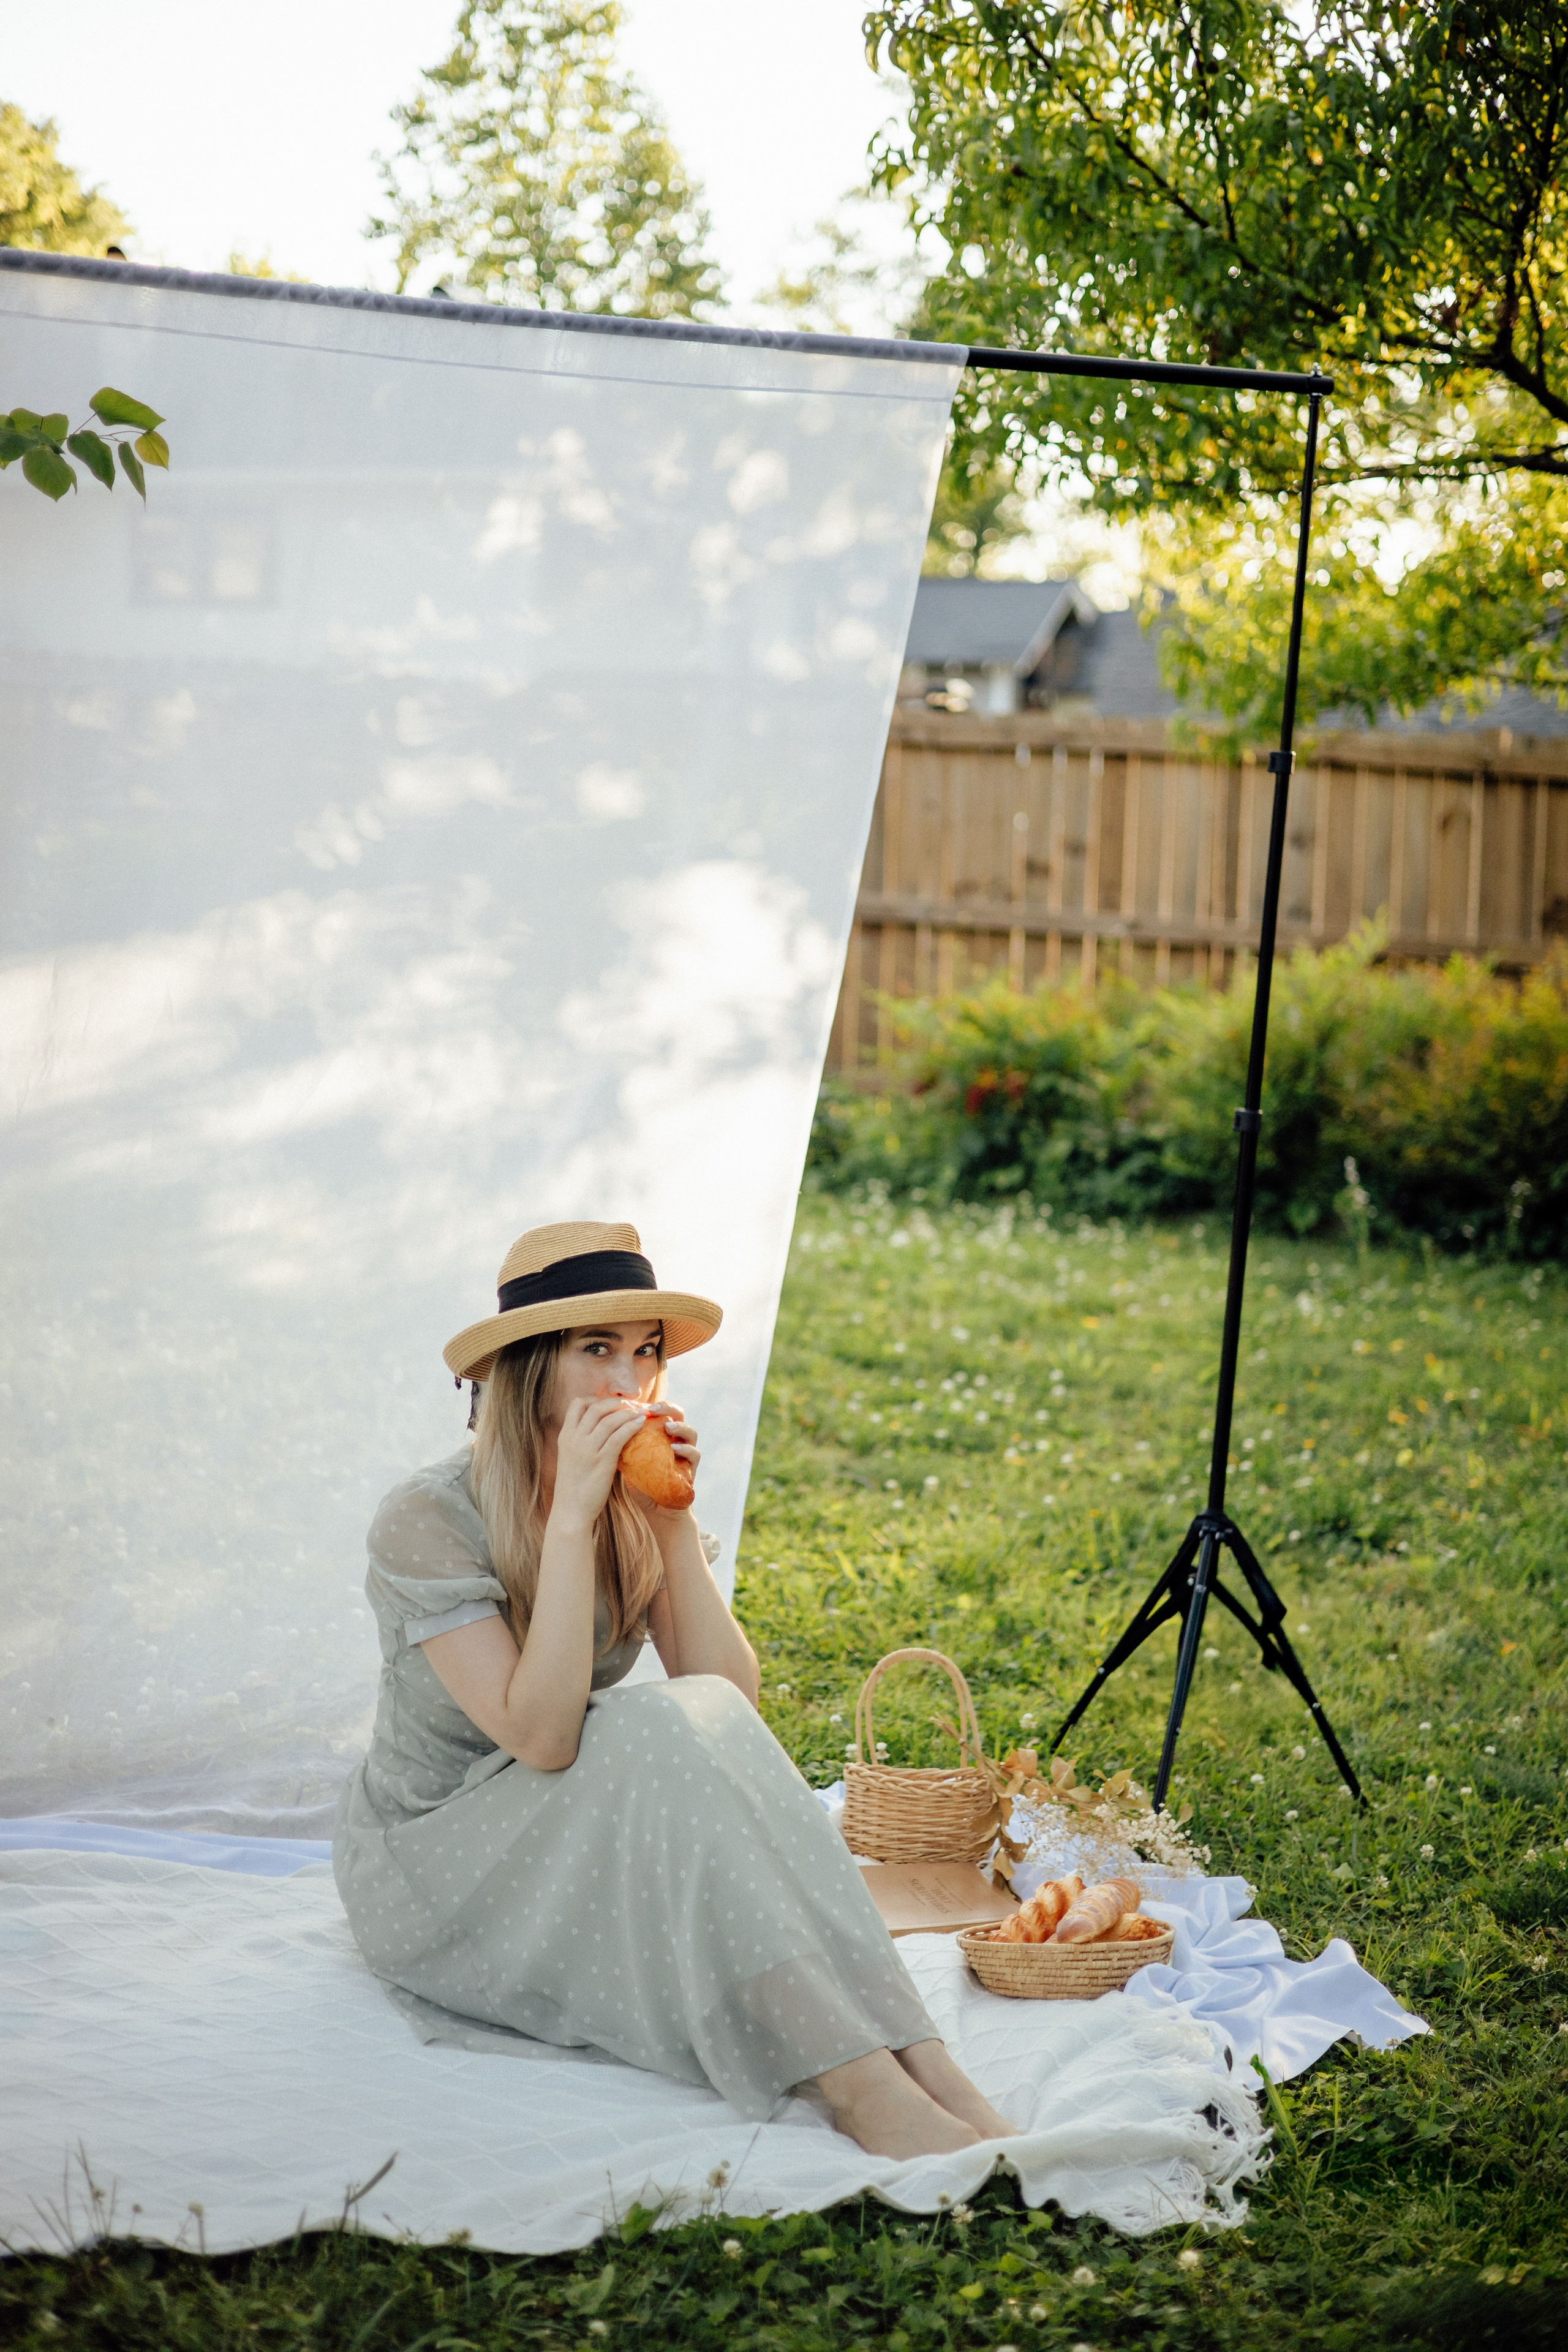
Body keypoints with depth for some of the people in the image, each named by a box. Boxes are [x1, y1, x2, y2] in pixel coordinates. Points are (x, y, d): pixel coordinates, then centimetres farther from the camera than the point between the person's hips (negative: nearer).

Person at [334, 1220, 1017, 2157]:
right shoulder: (428, 1519, -19)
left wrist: (674, 1521, -19)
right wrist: (572, 1515, -32)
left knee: (710, 1726, -27)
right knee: (657, 1734, -32)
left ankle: (922, 2063, -36)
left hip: (595, 1851, 5)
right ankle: (860, 2087, -40)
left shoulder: (638, 1508, -1)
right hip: (427, 1863, -5)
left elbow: (733, 1703, -11)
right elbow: (540, 1735, -30)